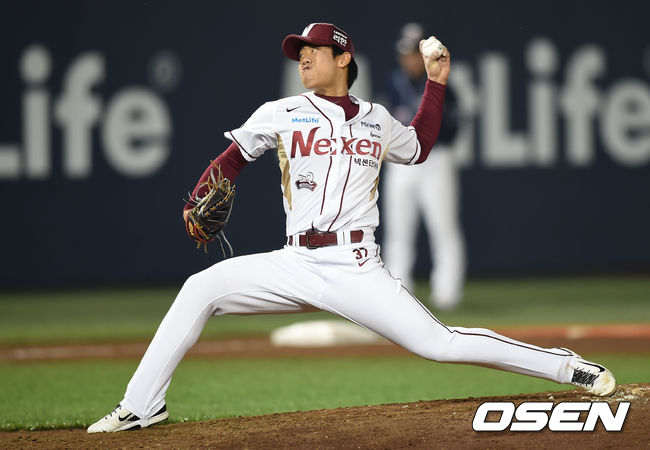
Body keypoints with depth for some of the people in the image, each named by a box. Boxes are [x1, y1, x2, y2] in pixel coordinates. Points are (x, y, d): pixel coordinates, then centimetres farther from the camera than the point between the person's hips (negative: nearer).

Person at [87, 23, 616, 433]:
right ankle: (141, 406, -7)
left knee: (440, 344, -12)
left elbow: (418, 147, 30)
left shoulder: (376, 119, 11)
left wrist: (436, 84, 24)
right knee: (202, 288, -15)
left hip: (358, 268, -1)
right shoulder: (280, 114, 7)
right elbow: (232, 158, 13)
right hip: (296, 265, 1)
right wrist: (199, 205, -3)